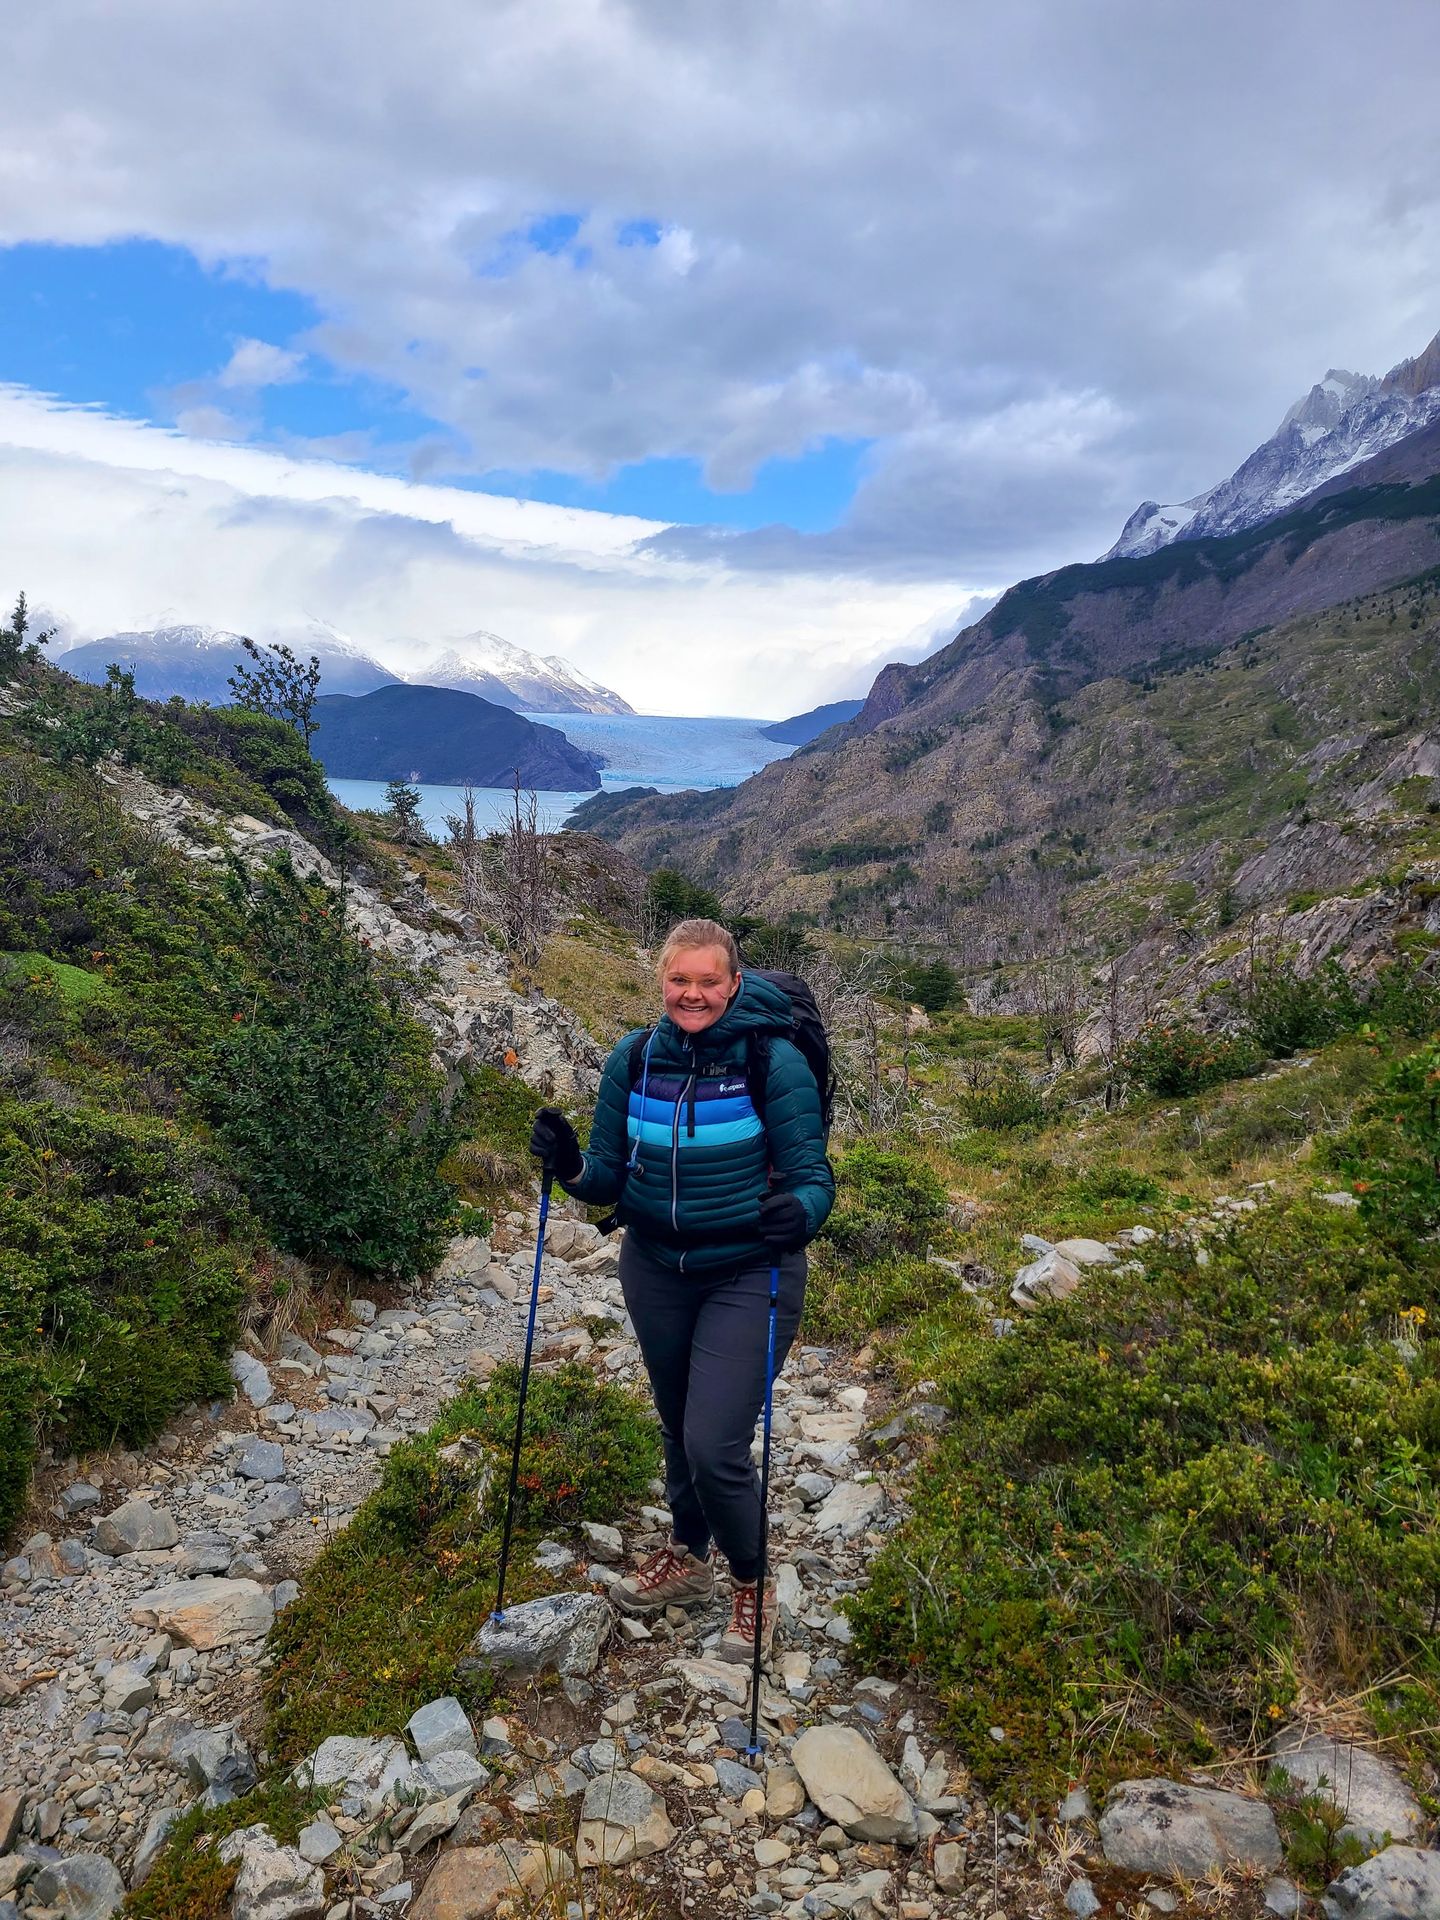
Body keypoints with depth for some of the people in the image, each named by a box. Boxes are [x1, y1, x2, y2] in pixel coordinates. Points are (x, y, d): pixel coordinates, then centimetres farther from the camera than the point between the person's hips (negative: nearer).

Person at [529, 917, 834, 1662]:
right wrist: (572, 1167, -23)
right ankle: (688, 1558, 48)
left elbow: (813, 1173, -17)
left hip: (748, 1276, -4)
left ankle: (753, 1583, 24)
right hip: (655, 1270, 4)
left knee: (714, 1447, -7)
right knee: (678, 1426, 21)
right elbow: (609, 1179, -2)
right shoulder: (633, 1060, -6)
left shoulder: (773, 1061, -18)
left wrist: (800, 1212, -39)